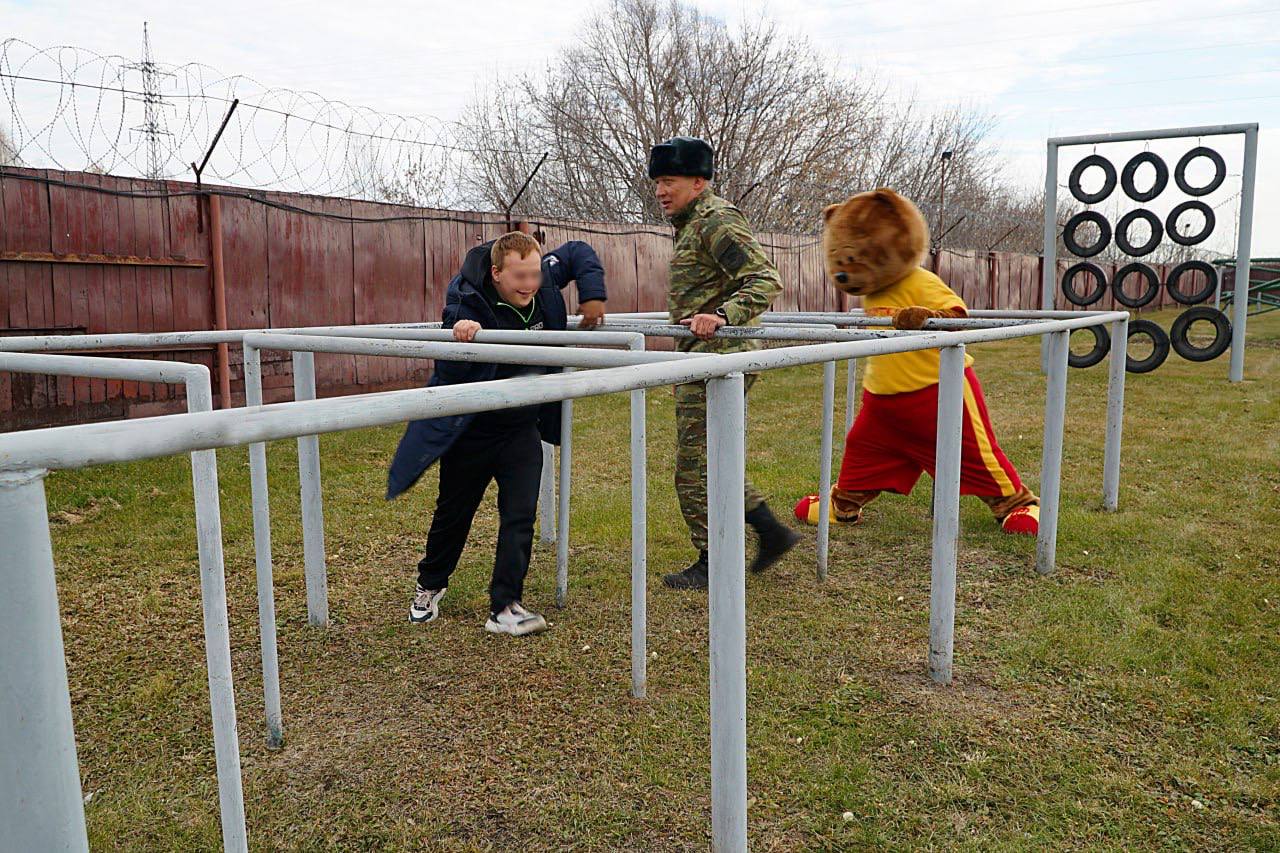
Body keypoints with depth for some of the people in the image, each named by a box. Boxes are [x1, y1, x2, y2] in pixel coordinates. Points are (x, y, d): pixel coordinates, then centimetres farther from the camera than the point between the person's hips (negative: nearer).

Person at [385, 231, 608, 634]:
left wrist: (593, 298, -6)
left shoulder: (543, 280, -11)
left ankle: (505, 607, -1)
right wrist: (459, 339, -46)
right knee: (453, 513, 13)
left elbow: (580, 253, 7)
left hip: (522, 429, 3)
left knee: (521, 514, -7)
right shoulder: (468, 303, -25)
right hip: (469, 430, -3)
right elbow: (448, 374, -27)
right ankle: (430, 585, 38)